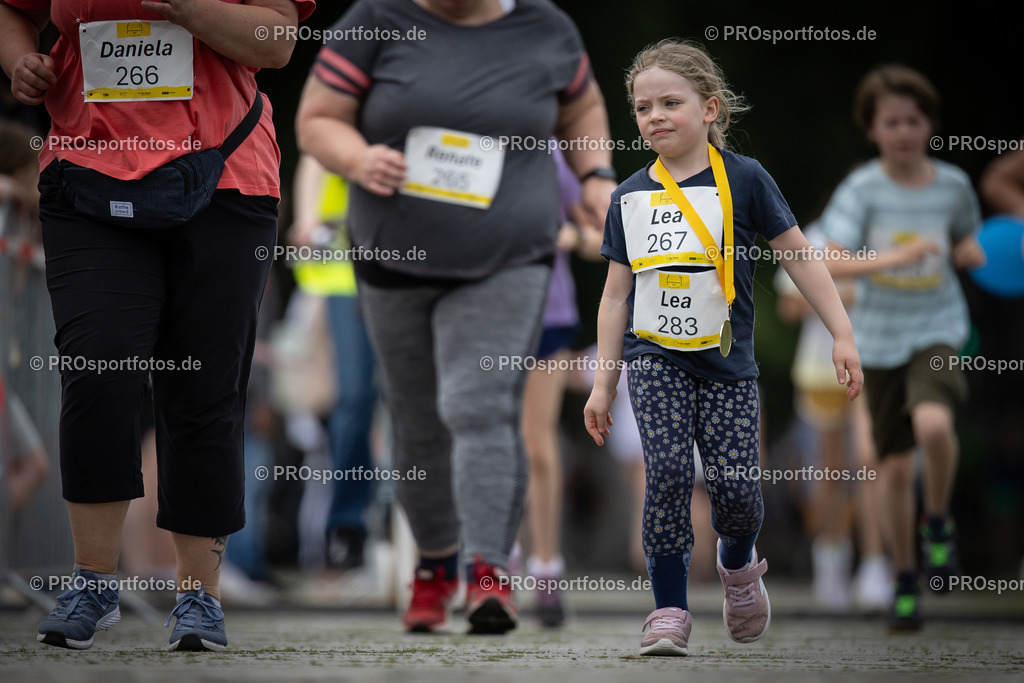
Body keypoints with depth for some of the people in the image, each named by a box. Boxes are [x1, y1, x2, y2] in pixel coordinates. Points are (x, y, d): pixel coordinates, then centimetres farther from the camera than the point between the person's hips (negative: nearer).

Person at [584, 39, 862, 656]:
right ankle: (670, 611, -6)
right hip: (655, 356, 1)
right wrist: (603, 385, 11)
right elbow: (616, 295, 13)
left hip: (726, 361, -1)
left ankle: (739, 565, 28)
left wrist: (843, 335, -2)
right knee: (668, 473, -15)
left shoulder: (743, 179, -2)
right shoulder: (630, 197, 7)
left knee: (735, 487, -6)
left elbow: (800, 258, 2)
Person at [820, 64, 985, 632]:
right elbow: (834, 263, -19)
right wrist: (894, 257, -33)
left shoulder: (953, 185, -1)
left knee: (933, 423, -29)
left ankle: (938, 521, -1)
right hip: (880, 339, 0)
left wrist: (988, 255, -7)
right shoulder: (863, 190, -8)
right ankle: (904, 582, 22)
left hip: (938, 330, 0)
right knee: (895, 465, 5)